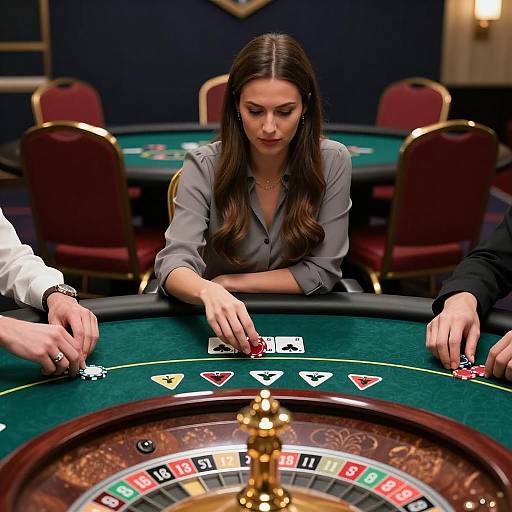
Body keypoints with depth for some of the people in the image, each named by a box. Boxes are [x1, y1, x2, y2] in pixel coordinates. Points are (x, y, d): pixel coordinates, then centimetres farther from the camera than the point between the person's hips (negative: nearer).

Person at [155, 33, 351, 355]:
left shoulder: (332, 162, -9)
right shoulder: (204, 167, -11)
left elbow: (323, 271, -8)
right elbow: (174, 264, -21)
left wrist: (229, 282, -10)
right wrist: (209, 291, -42)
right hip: (224, 328, 0)